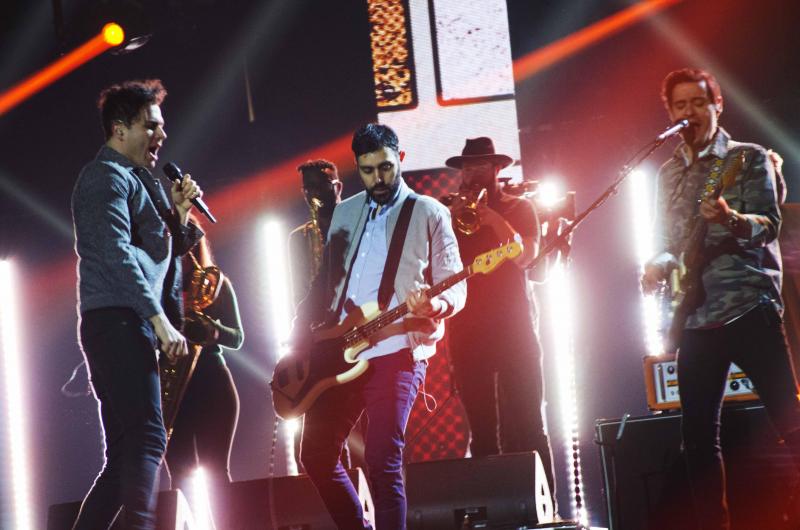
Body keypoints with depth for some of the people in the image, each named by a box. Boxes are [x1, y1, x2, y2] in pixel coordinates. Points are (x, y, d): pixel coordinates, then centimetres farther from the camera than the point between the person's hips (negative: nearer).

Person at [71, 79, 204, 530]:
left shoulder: (138, 180, 26)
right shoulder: (107, 176, -4)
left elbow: (161, 255, 28)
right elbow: (117, 254, -17)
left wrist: (179, 214, 11)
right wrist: (160, 319, -23)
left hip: (134, 325, 10)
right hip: (118, 320, -10)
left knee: (124, 457, 8)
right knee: (147, 438, -21)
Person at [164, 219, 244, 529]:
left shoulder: (215, 282, 8)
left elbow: (237, 338, 4)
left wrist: (213, 331, -16)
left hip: (211, 382, -1)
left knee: (215, 469, -6)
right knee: (181, 474, -3)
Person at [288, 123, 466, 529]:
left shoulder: (429, 213, 3)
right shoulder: (345, 212, 18)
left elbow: (455, 286, -2)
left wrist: (434, 304, -25)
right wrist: (300, 346, 11)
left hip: (396, 353, -6)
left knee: (383, 463, -13)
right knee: (316, 454, 5)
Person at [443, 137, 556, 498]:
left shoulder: (518, 208, 8)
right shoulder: (451, 214, 15)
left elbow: (525, 256, -8)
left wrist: (491, 216, -15)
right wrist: (452, 218, -7)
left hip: (512, 327, -3)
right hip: (467, 332, 3)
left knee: (526, 423, -7)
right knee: (481, 428, 2)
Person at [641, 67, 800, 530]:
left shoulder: (750, 158, 3)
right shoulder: (669, 174, 17)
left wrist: (731, 220, -30)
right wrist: (658, 265, -2)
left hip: (750, 308, -5)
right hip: (695, 317, 5)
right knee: (698, 436, 2)